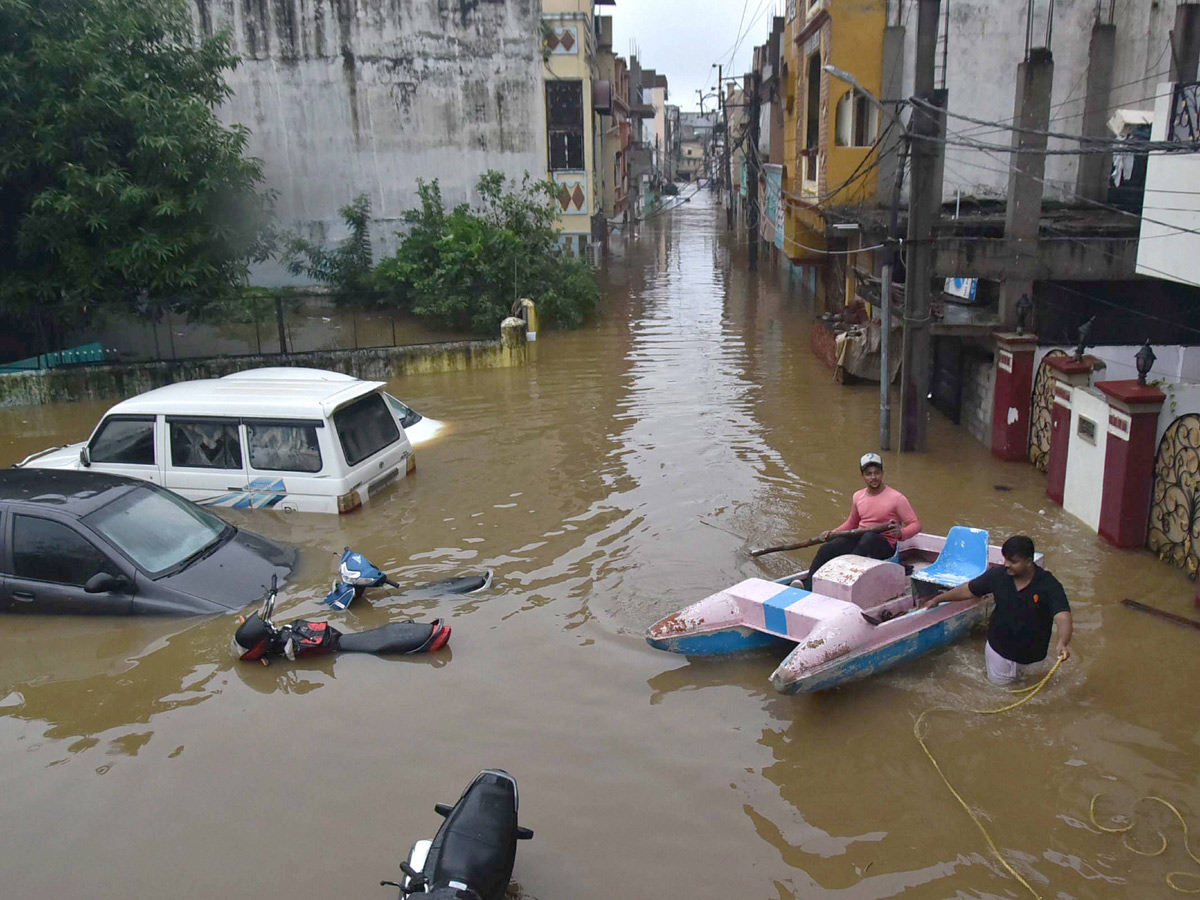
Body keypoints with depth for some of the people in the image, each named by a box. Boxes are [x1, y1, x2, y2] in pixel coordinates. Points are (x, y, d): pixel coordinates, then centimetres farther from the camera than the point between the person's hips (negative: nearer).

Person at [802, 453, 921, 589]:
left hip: (884, 545, -5)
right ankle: (808, 590, -32)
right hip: (859, 539, 5)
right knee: (826, 549, -21)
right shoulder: (858, 497, 12)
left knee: (869, 537, -41)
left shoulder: (896, 498, -5)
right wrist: (832, 533, 12)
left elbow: (916, 524, -7)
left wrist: (901, 533, -29)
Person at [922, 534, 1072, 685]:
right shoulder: (998, 575, -17)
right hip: (999, 647, 2)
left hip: (1032, 654, -2)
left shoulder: (1048, 585, -27)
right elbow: (968, 590, -4)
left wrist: (1063, 643, -58)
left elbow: (1062, 616, -39)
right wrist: (938, 599, 3)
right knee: (998, 681, 19)